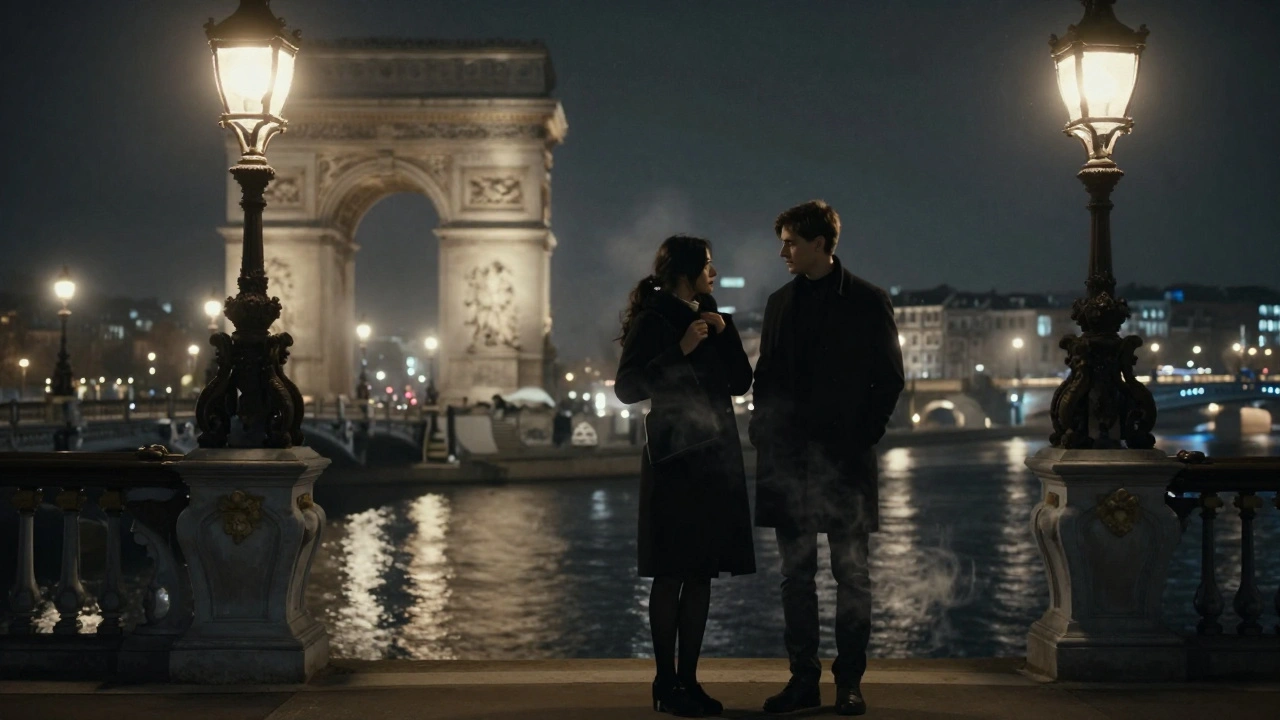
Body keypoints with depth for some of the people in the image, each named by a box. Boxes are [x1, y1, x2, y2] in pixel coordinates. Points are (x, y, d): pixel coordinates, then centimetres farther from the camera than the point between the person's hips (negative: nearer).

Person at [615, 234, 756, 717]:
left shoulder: (711, 319, 15)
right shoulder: (653, 322, -4)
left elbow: (741, 382, 11)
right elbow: (626, 388, -12)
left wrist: (725, 333, -2)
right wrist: (680, 351, -19)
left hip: (715, 460, 7)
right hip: (674, 460, -7)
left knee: (701, 574, 6)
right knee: (670, 575, -5)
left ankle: (688, 679, 10)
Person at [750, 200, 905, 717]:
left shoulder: (867, 302, -1)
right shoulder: (780, 302, 14)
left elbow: (889, 378, 0)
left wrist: (864, 435, -8)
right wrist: (762, 430, 4)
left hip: (843, 458, -4)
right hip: (788, 458, 5)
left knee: (851, 574, 1)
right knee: (796, 574, 6)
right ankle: (803, 678, 12)